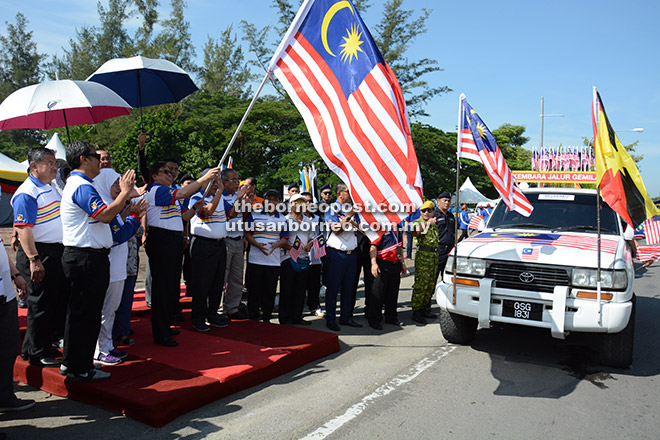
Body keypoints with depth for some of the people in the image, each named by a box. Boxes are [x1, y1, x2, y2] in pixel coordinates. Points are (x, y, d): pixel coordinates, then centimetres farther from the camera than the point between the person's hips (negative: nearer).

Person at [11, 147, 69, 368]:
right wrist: (34, 260, -26)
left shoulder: (52, 187, 13)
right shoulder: (27, 192, -15)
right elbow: (23, 228, -21)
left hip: (58, 252, 9)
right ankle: (37, 354, 14)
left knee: (62, 298, 16)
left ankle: (53, 337, 33)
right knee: (41, 304, 1)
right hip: (39, 253, -9)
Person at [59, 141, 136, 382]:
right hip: (87, 258, -11)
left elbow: (103, 214, 18)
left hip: (80, 256, 11)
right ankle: (80, 369, 7)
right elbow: (105, 215, -27)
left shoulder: (76, 184, 19)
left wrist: (125, 195, 16)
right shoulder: (82, 186, -16)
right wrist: (125, 192, -17)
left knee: (78, 312, 18)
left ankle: (70, 362, 29)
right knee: (87, 314, -2)